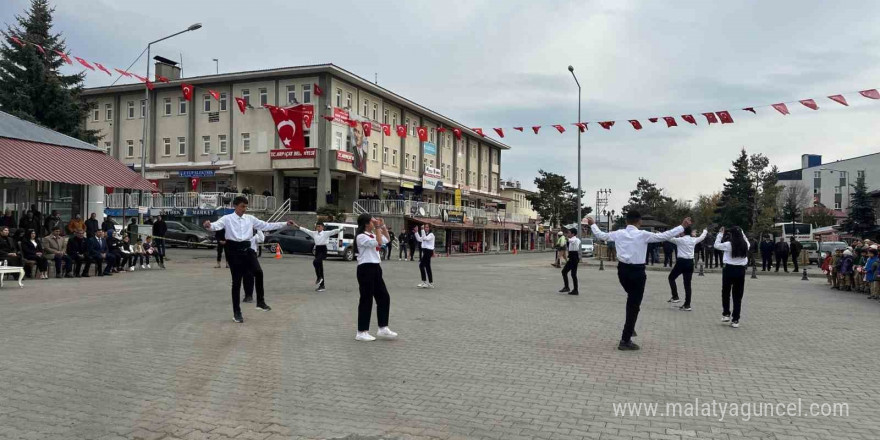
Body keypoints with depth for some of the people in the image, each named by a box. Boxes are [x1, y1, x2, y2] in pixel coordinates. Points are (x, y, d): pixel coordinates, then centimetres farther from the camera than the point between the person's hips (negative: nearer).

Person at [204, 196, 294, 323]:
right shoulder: (227, 219, -2)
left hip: (247, 249, 3)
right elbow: (216, 225, -19)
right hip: (234, 250, -3)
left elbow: (266, 226, 11)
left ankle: (260, 302, 2)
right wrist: (209, 225, -44)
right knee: (236, 281, 1)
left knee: (258, 272, -16)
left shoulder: (250, 218, 10)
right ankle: (237, 313, 12)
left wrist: (285, 224, 6)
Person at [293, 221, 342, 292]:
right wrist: (298, 226, 18)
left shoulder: (326, 233, -6)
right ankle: (322, 285, 14)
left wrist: (340, 229, -38)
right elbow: (306, 230, 16)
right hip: (317, 250, 6)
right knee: (319, 267, 8)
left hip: (323, 250, -6)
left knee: (315, 262, -28)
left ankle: (319, 277, -6)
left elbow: (334, 231, -20)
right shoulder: (314, 233, 10)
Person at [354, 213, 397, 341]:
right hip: (366, 269, -9)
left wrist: (383, 226, 14)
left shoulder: (372, 235, 15)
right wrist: (377, 227, -17)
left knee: (384, 297, 9)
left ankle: (383, 328, 16)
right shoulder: (361, 237, -12)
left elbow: (386, 239, 24)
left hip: (376, 268, 9)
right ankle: (361, 332, 5)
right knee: (366, 300, -4)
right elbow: (378, 242, -22)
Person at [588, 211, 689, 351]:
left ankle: (629, 328, 35)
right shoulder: (643, 234, -11)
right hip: (637, 271, -5)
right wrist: (682, 226, -2)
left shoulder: (618, 233, 0)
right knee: (634, 305, 2)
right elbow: (665, 236, -10)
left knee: (631, 300, 30)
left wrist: (592, 224, 28)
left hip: (623, 270, 5)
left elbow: (600, 235, 12)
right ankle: (625, 341, 4)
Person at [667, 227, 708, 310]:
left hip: (681, 262, -5)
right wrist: (705, 231, 47)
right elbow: (702, 237, 26)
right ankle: (687, 305, 8)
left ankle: (675, 297, 8)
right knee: (687, 284, 7)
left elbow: (669, 238, -7)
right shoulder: (694, 240, 7)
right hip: (690, 263, 5)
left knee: (671, 278, 16)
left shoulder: (680, 240, -9)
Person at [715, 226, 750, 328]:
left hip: (729, 269, -3)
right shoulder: (745, 245, 0)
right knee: (738, 296, 7)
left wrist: (720, 233, 7)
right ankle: (735, 320, 7)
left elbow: (716, 245, 3)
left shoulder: (728, 244, -11)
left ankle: (726, 314, 14)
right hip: (741, 270, 3)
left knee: (726, 293, 17)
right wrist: (742, 233, 25)